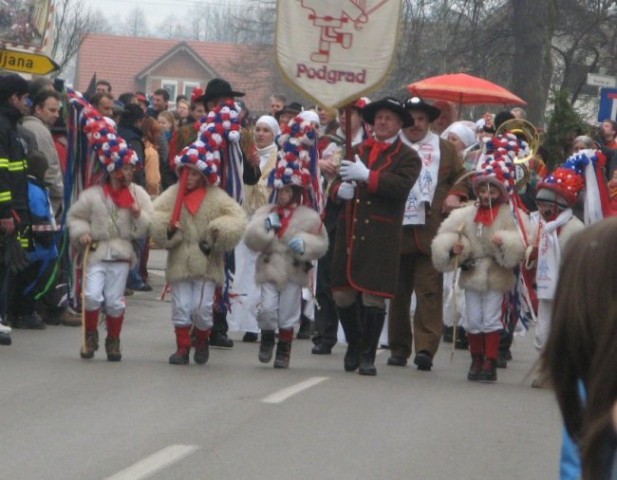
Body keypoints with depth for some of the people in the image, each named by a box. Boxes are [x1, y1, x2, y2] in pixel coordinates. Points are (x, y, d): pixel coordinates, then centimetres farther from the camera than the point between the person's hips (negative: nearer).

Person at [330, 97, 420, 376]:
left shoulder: (407, 158, 4)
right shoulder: (358, 151, 19)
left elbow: (401, 186, -14)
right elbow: (337, 181, 20)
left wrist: (366, 176, -21)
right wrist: (339, 188, -4)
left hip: (381, 237, -4)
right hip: (349, 232, 5)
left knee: (373, 297, -5)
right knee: (342, 294, 5)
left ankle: (368, 355, 3)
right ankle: (354, 345, 25)